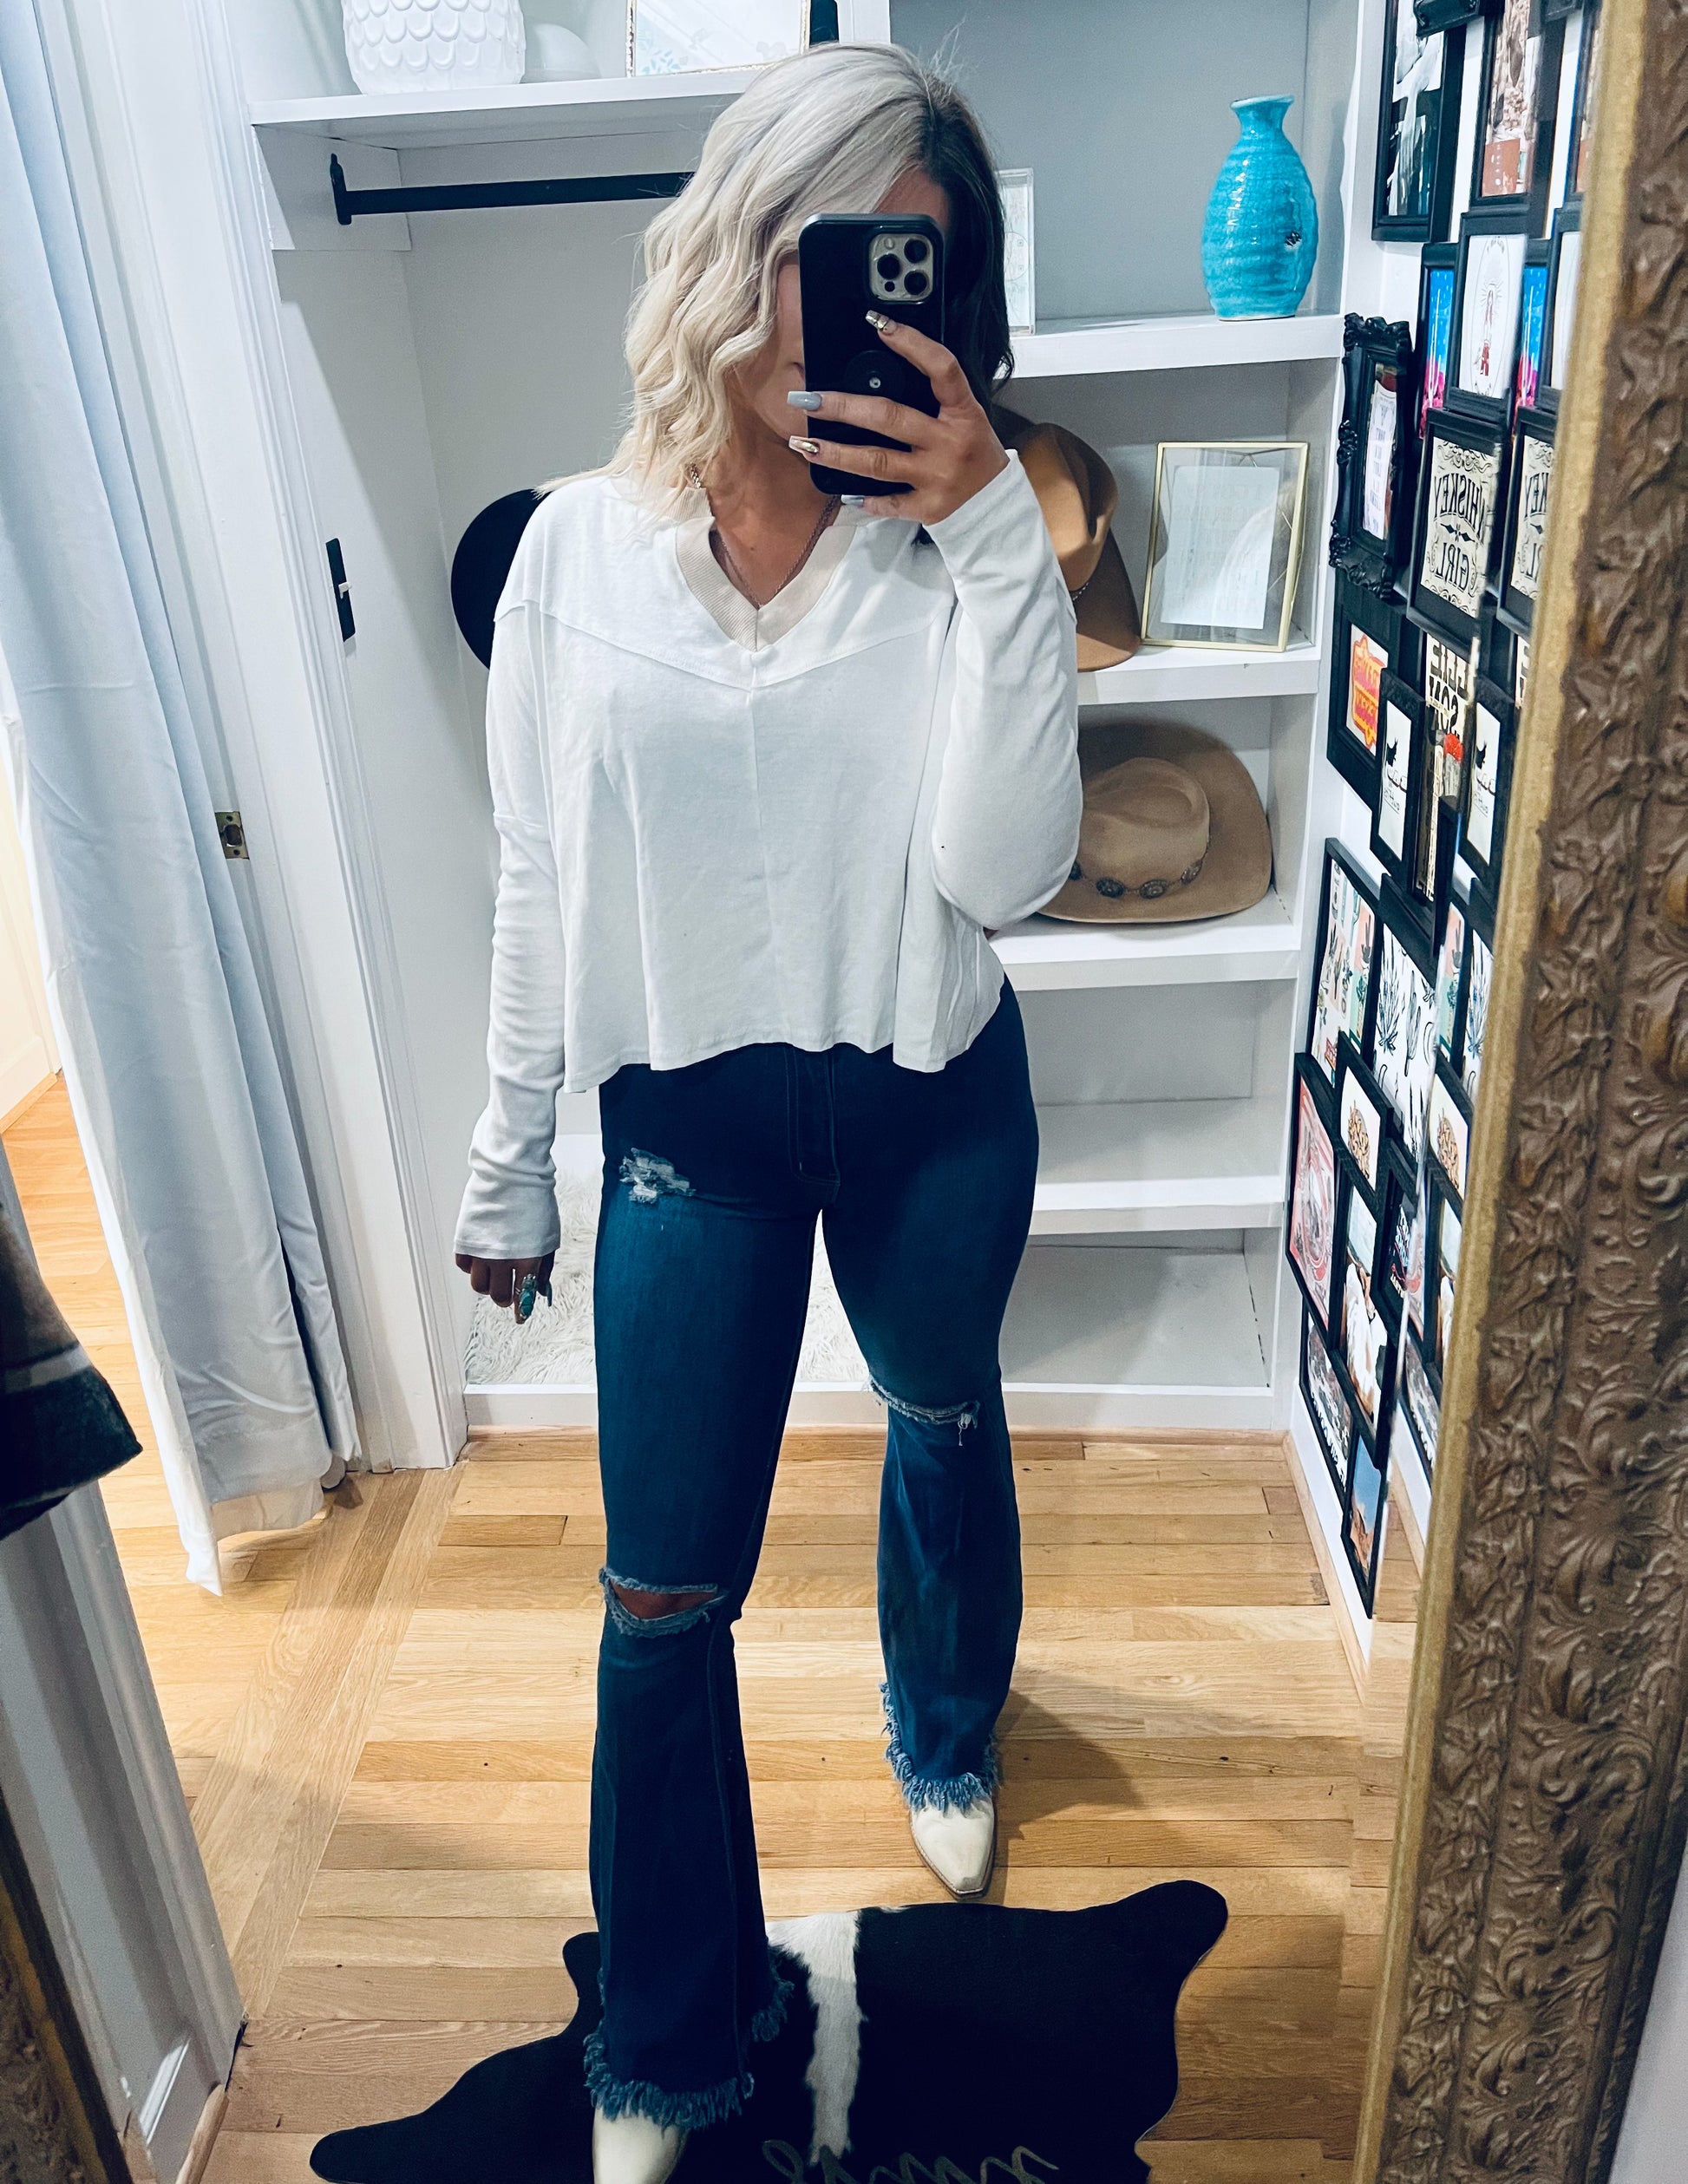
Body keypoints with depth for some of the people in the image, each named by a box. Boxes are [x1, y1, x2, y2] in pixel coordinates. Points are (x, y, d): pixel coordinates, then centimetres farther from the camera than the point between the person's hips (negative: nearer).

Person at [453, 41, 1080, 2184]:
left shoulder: (957, 543, -9)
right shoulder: (579, 550, -7)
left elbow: (1001, 867, -22)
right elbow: (540, 892, 0)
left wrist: (995, 524, -27)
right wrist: (509, 1165, 5)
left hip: (930, 1101, 1)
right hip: (690, 1119, 0)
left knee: (943, 1428, 24)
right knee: (663, 1595, 6)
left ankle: (945, 1732, 59)